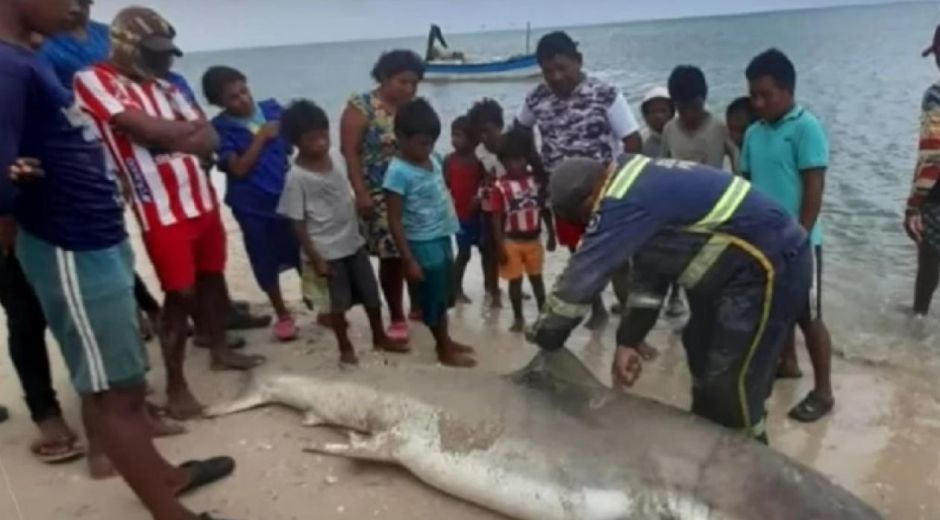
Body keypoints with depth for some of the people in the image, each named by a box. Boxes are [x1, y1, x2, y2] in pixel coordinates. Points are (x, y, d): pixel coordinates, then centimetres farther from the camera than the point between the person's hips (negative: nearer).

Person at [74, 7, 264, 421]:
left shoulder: (165, 87, 14)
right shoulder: (94, 80, -7)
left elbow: (211, 141, 5)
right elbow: (149, 129, -21)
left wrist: (171, 138, -13)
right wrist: (187, 128, -4)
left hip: (203, 200, 7)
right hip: (162, 213, -7)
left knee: (212, 277, 16)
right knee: (181, 293, -4)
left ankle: (220, 351, 35)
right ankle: (176, 385, 10)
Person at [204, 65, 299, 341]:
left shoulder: (272, 109, 0)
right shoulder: (220, 128, -9)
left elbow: (293, 145, 10)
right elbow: (239, 169, -16)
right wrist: (261, 137, -17)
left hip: (288, 196, 2)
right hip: (252, 206, -2)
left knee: (305, 255, 11)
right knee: (267, 264, 11)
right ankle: (282, 315, 31)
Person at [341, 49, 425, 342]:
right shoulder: (362, 107, -7)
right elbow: (350, 153, -10)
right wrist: (361, 194, -17)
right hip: (380, 196, -4)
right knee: (392, 257, 1)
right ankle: (397, 318, 14)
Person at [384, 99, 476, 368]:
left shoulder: (433, 161, 3)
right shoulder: (399, 172, -19)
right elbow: (395, 220, -18)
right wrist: (408, 260, -19)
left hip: (443, 239, 8)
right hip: (424, 245, -8)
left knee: (444, 296, 21)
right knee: (434, 299, 7)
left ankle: (446, 341, 38)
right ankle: (445, 351, 23)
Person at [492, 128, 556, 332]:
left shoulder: (536, 180, -3)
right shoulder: (500, 187, -15)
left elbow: (545, 209, 5)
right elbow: (497, 218, -12)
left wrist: (551, 235, 6)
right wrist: (500, 246, -14)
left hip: (534, 240, 3)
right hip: (512, 242, -3)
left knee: (537, 278, 17)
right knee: (515, 281, 9)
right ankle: (518, 318, 23)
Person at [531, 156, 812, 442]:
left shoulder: (622, 202, -25)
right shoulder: (636, 183, 8)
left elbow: (581, 276, -20)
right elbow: (649, 270, 13)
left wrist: (544, 340, -7)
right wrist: (628, 341, 10)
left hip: (770, 263, -11)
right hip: (739, 265, 11)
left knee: (730, 389, -5)